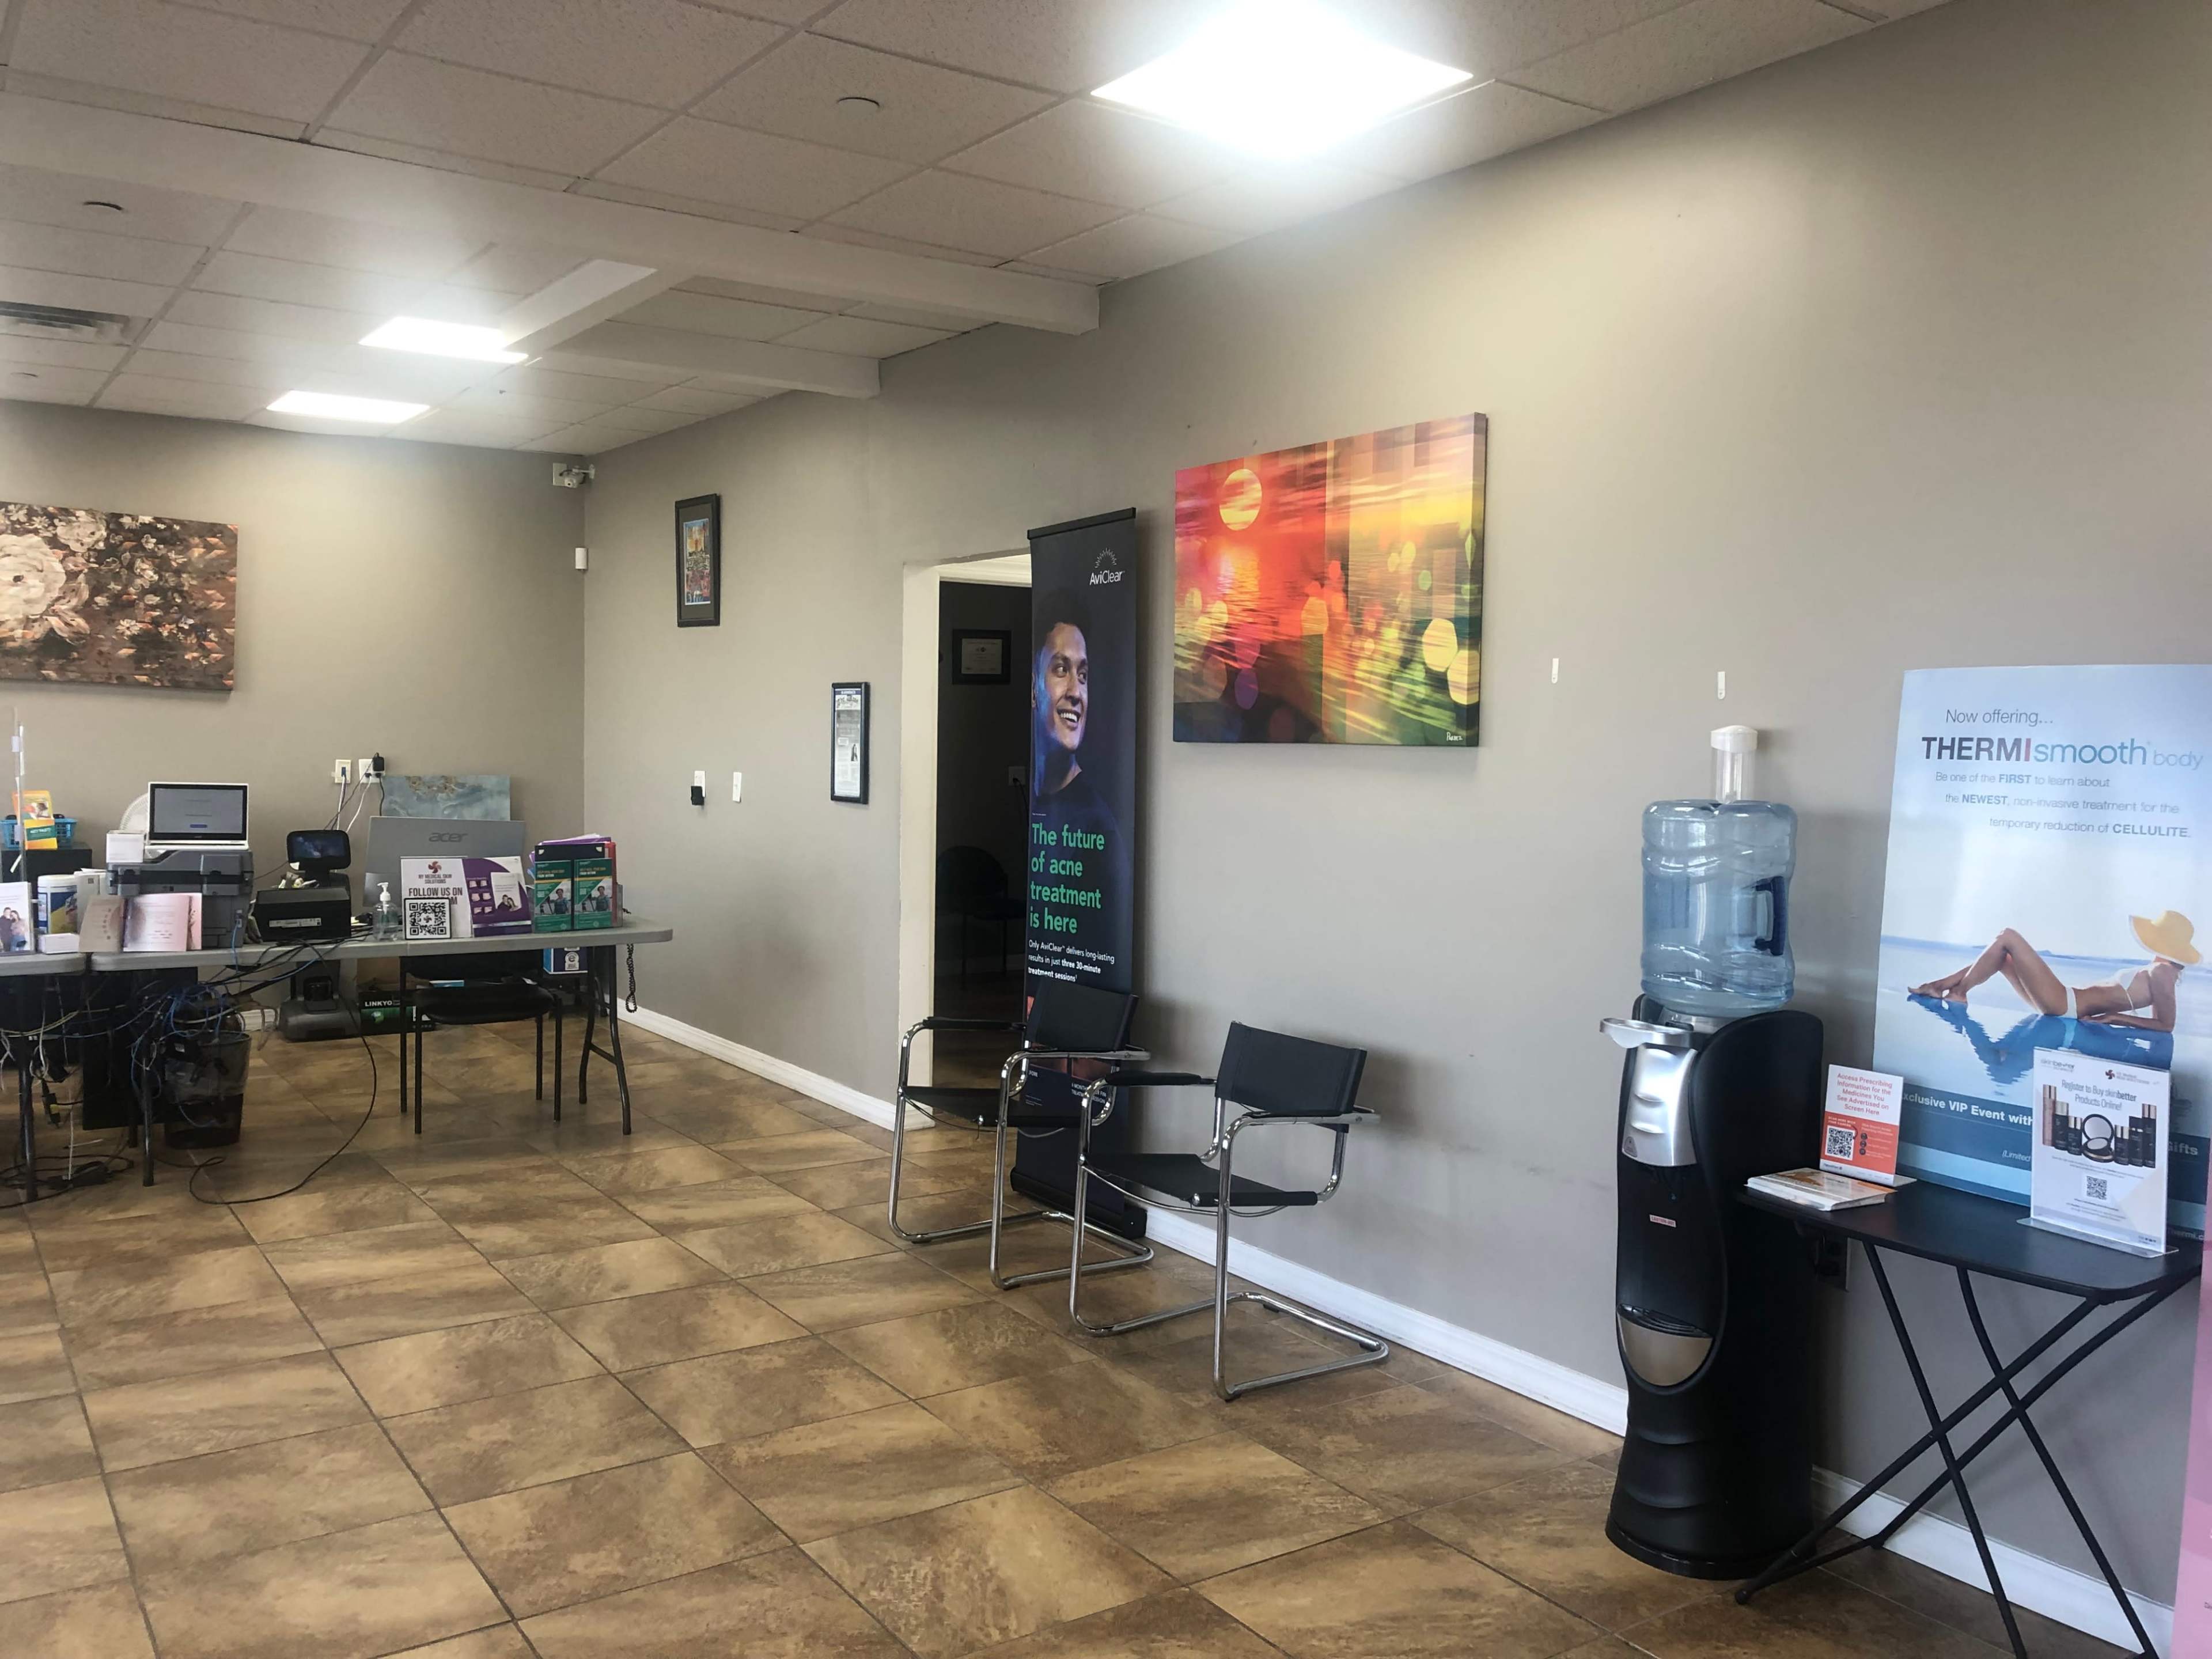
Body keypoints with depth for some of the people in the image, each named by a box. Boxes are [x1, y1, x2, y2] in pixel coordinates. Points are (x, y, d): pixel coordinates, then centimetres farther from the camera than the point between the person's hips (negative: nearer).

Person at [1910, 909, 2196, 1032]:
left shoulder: (2161, 973, -11)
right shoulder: (2159, 971, 14)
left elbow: (2166, 1025, -16)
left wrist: (2114, 1018, -13)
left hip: (2062, 1002, -10)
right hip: (2063, 1001, 10)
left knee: (2007, 938, -9)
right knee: (2002, 956, 17)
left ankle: (1958, 993, -1)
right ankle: (1939, 986, 13)